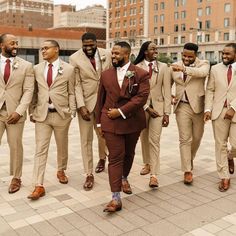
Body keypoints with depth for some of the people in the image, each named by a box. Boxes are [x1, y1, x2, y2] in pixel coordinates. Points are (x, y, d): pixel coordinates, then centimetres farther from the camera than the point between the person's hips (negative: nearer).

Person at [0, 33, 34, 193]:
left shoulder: (26, 66, 2)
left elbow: (28, 91, -3)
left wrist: (19, 111, -14)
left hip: (15, 112, -1)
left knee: (16, 146, 6)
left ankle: (16, 178, 21)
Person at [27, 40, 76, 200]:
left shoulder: (68, 69, -1)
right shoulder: (37, 69, 7)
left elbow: (71, 93, 0)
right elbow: (34, 92, 9)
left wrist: (72, 112, -7)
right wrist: (32, 111, 4)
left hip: (61, 114, -1)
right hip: (42, 114, 1)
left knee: (62, 146, 15)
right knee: (40, 150, -2)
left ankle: (61, 171, 40)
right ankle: (39, 186, 0)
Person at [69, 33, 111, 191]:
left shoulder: (106, 54, 0)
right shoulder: (75, 58, -7)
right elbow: (76, 84, -10)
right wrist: (81, 106, -18)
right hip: (86, 102, -2)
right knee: (86, 139, 0)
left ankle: (102, 159, 46)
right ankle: (89, 175, 9)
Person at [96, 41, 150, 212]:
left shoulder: (141, 74, -4)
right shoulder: (106, 75, 6)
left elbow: (141, 97, -14)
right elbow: (100, 99, 10)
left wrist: (121, 111, -18)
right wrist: (99, 122, 9)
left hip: (133, 122, 0)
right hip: (111, 122, 0)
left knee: (129, 154, 17)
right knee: (115, 157, -5)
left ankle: (124, 178, 46)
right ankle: (116, 198, -4)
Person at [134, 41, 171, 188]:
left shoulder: (163, 67, 2)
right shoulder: (137, 68, -1)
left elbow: (167, 91, 0)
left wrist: (167, 113, -5)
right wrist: (147, 108, -11)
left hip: (158, 107, -1)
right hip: (142, 107, 1)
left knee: (154, 140, -7)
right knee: (144, 138, 13)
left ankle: (154, 174, -5)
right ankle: (147, 164, 34)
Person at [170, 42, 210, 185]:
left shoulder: (203, 64, -2)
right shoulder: (175, 66, 5)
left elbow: (202, 72, -27)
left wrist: (184, 68, -39)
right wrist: (170, 98, 1)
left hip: (198, 106, 0)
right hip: (182, 107, 1)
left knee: (197, 137, 14)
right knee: (185, 139, -1)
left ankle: (190, 159, 41)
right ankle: (187, 171, 4)